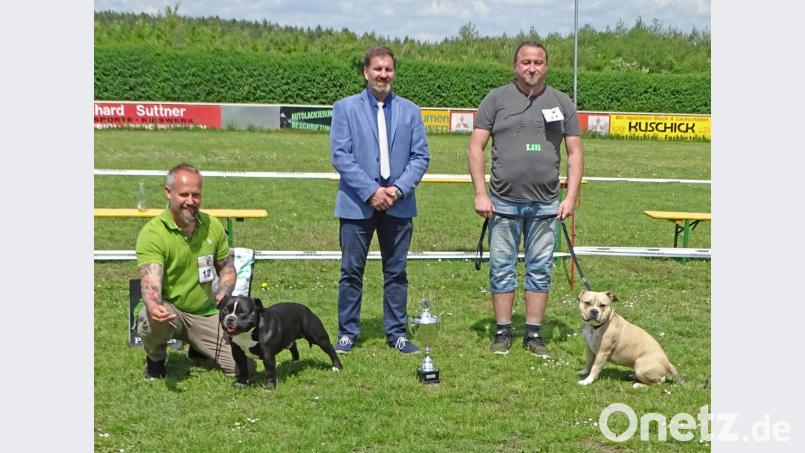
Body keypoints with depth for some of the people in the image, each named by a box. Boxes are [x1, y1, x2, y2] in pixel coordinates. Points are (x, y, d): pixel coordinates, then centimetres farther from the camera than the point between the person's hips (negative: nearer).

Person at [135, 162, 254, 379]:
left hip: (205, 313, 4)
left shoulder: (212, 226, -1)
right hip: (168, 310, -4)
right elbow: (150, 281, -31)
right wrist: (154, 306, -55)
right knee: (152, 320, -40)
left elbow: (226, 266, 13)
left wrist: (223, 293, -9)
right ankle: (155, 359, -3)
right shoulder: (152, 233, -19)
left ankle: (197, 352, 24)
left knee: (245, 366, -9)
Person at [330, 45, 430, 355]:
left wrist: (398, 189, -10)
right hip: (357, 204, -2)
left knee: (396, 271, 7)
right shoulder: (345, 108, 2)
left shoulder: (409, 111, 9)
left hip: (399, 204, 2)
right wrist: (370, 191, -14)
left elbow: (420, 156, 5)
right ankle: (347, 332, 13)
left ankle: (396, 332, 16)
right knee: (351, 271, 3)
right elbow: (340, 155, -6)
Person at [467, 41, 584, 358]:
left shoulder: (562, 103, 8)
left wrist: (571, 196, -1)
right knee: (502, 269, 4)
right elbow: (475, 148, 2)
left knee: (540, 269, 5)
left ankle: (533, 334, 13)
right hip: (503, 201, -1)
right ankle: (502, 332, 13)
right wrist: (480, 193, -6)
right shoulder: (496, 100, 3)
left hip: (545, 204, 1)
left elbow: (575, 153, 9)